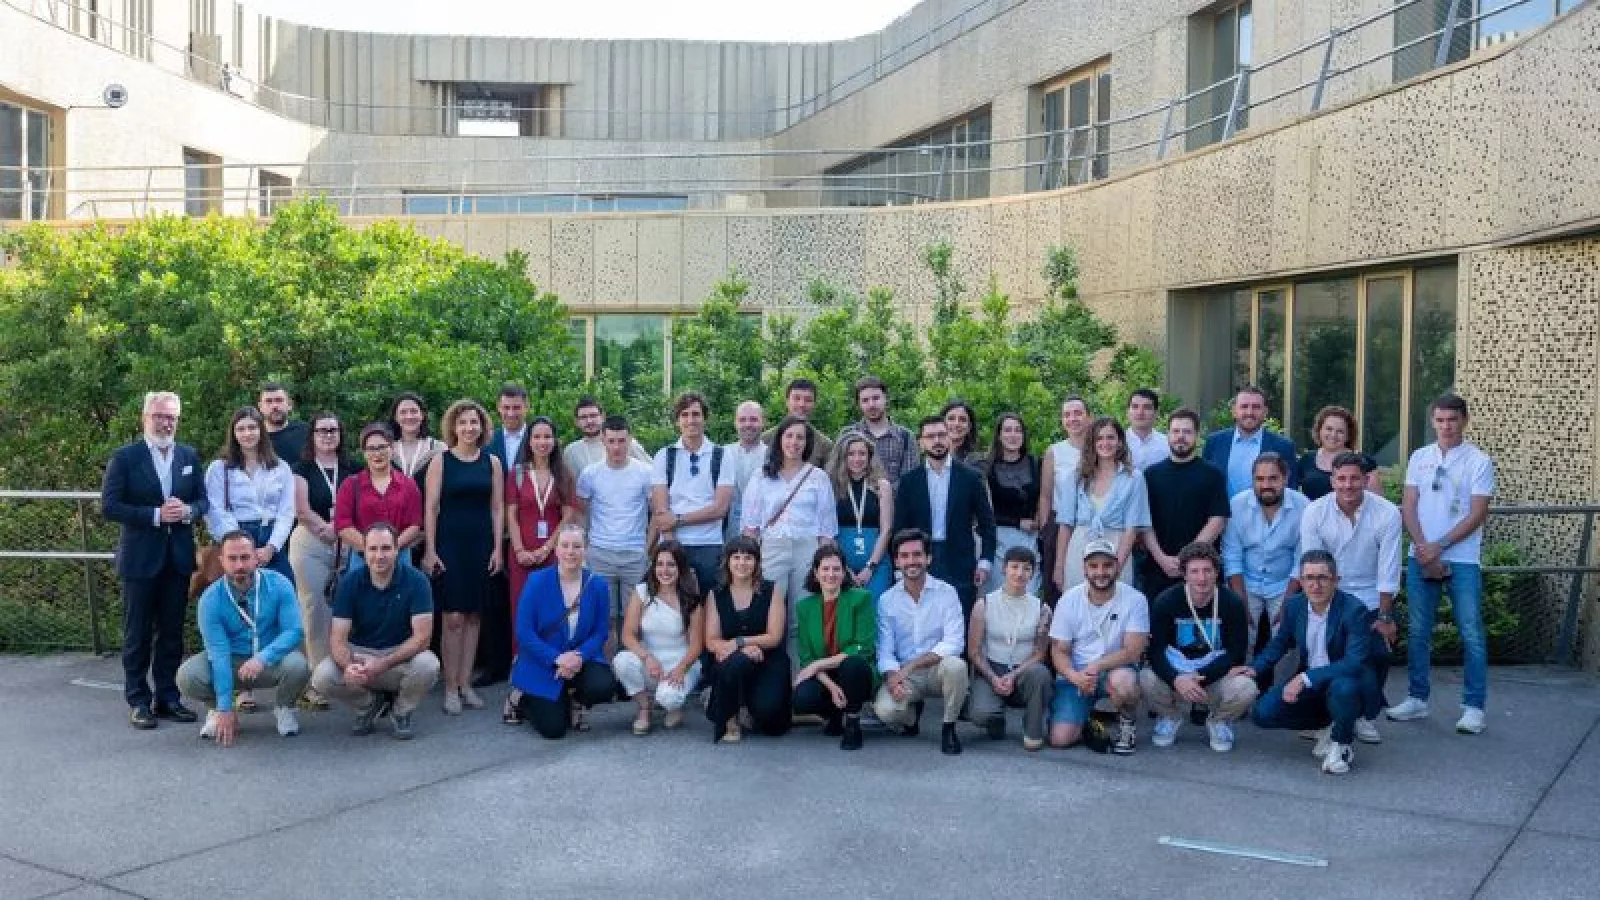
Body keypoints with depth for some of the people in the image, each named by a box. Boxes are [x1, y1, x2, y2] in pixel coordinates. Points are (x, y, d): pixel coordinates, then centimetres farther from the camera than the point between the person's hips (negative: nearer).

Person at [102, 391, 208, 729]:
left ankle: (167, 697, 20)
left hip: (178, 557, 4)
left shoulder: (189, 456, 7)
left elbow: (203, 500, 10)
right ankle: (138, 701, 13)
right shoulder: (125, 457, -5)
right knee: (138, 634, 5)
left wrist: (187, 510, -12)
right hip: (140, 558, -4)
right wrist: (156, 515, -19)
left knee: (172, 632, 10)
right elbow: (109, 506, -10)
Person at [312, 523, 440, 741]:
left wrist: (383, 665, -31)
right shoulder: (350, 582, -8)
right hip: (358, 653, 2)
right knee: (321, 678, -26)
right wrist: (348, 666, -34)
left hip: (402, 654, -2)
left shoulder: (415, 581, -14)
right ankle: (371, 703, 7)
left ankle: (401, 711, 0)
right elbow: (338, 638, -11)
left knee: (428, 666, -34)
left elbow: (422, 636, -19)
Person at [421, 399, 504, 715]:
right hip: (449, 544, -3)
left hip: (481, 546, 3)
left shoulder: (492, 462, 7)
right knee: (453, 617, -5)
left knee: (473, 615, 6)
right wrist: (430, 550, -8)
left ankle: (465, 683, 14)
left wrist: (497, 548, 2)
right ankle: (450, 688, 3)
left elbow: (497, 508, 8)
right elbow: (431, 508, -2)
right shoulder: (441, 461, 0)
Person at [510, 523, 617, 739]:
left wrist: (579, 656, -22)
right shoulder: (537, 581, -12)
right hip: (542, 665, -2)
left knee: (605, 686, -28)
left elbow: (601, 631, -4)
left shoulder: (597, 584, -6)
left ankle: (574, 703, 9)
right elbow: (524, 632, -14)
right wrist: (557, 659, -23)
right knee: (553, 730, -10)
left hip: (581, 660, 2)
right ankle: (523, 701, 25)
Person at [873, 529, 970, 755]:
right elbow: (884, 650, -4)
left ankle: (949, 727, -8)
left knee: (955, 666, -35)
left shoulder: (946, 593, -5)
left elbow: (954, 643, -15)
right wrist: (892, 677, -26)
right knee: (885, 710, -29)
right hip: (903, 675, 1)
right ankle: (912, 714, 11)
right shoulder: (887, 600, 2)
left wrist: (910, 665, -22)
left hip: (937, 670, -1)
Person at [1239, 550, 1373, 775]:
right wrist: (1255, 668, -4)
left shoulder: (1354, 610, -21)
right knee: (1262, 713, -14)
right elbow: (1280, 643, 14)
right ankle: (1327, 725, 11)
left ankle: (1342, 742, -7)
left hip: (1346, 682, -5)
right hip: (1306, 683, 5)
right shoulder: (1294, 605, -4)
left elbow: (1354, 662, -30)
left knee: (1343, 688, -40)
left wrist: (1306, 678, -36)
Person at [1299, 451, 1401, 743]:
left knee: (1378, 656, -7)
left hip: (1371, 598, 0)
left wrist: (1385, 617, -11)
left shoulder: (1387, 514, -14)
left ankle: (1367, 716, 15)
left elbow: (1388, 571, -11)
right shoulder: (1315, 512, -13)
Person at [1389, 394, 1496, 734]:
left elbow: (1477, 515, -8)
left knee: (1471, 634, -2)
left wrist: (1439, 546, -12)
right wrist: (1423, 549, -8)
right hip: (1421, 558, 3)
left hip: (1462, 560, -3)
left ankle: (1474, 706, 5)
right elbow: (1408, 507, 4)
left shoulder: (1479, 461, -2)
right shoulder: (1419, 458, 8)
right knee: (1418, 632, 8)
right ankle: (1417, 699, 18)